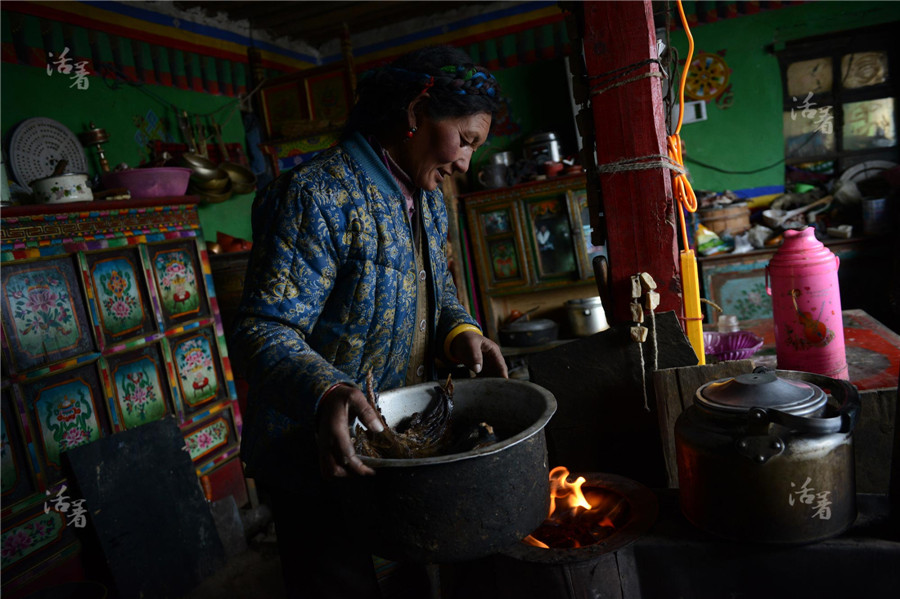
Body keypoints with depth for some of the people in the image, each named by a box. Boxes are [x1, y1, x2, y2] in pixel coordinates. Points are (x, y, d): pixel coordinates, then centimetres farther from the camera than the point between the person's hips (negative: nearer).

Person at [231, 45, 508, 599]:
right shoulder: (318, 197, -22)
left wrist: (461, 332, -5)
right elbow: (264, 330, -24)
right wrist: (325, 393, -43)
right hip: (322, 464, -8)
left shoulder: (430, 200, 7)